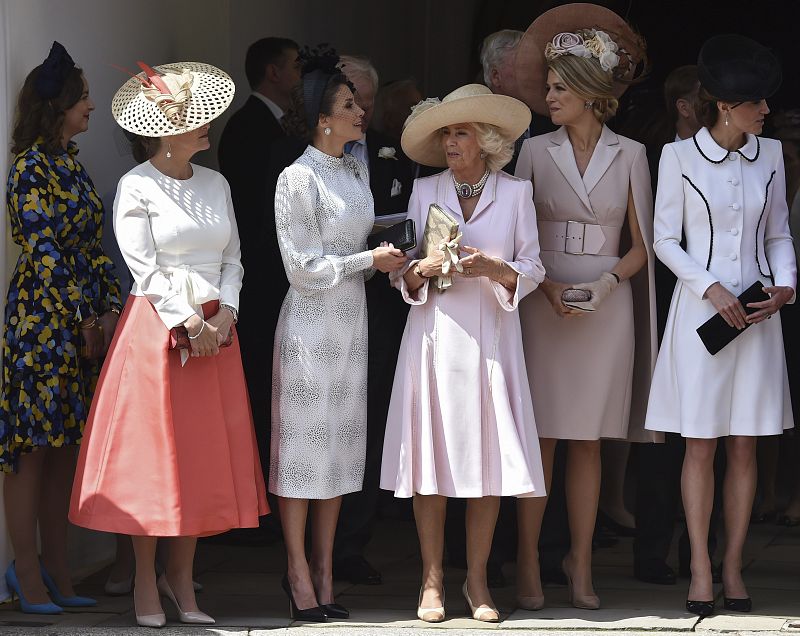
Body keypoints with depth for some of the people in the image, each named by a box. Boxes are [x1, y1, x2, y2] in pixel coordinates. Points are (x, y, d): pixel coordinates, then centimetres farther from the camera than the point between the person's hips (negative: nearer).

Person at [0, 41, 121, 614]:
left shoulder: (72, 164, 14)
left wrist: (109, 311, 4)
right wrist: (84, 319, -13)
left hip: (83, 324, 8)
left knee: (66, 449, 9)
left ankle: (57, 573, 13)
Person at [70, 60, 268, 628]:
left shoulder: (215, 184, 11)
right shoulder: (136, 188, -6)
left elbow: (232, 257, 12)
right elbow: (145, 267, -10)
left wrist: (225, 311, -4)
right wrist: (188, 322, -14)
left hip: (214, 328, 5)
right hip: (157, 326, -5)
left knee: (205, 454, 5)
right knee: (151, 455, -3)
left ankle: (182, 580, 13)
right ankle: (146, 584, 5)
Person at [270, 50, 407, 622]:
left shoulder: (358, 172, 11)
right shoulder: (298, 179, -12)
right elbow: (303, 267, -14)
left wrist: (385, 259, 3)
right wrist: (369, 261, -13)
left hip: (352, 319, 7)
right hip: (311, 321, -7)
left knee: (341, 443, 8)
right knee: (304, 442, -3)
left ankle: (325, 571, 14)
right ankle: (299, 571, 4)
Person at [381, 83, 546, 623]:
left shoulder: (516, 193, 5)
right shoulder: (424, 192, 8)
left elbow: (532, 270, 4)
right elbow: (401, 274, 9)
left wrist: (493, 268, -14)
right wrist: (422, 269, -13)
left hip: (491, 336, 0)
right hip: (434, 334, 1)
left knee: (489, 461, -2)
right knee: (431, 458, -2)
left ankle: (477, 579, 8)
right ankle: (433, 580, 6)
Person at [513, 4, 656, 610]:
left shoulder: (630, 155, 4)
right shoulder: (536, 151, 4)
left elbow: (641, 245, 8)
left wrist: (607, 281, -10)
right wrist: (548, 287, -11)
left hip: (608, 308, 0)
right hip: (544, 304, 0)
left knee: (588, 440, 4)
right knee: (540, 436, -2)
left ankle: (581, 562, 9)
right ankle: (528, 561, 1)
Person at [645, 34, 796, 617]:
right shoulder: (679, 156, -5)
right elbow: (665, 240, -2)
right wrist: (711, 288, -13)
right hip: (700, 308, -3)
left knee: (744, 446, 3)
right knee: (701, 446, -1)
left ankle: (734, 565, 9)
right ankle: (701, 569, 4)